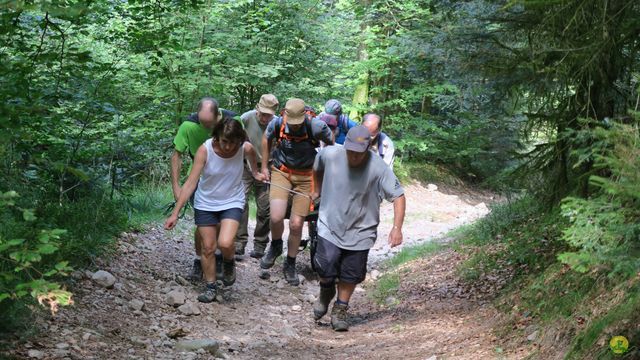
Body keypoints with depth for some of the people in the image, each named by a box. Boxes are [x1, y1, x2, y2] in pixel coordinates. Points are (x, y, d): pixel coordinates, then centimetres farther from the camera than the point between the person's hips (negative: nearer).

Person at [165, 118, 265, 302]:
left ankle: (229, 262, 15)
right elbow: (190, 183, -21)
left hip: (232, 203, 0)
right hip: (205, 204, 0)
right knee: (208, 248, 5)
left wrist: (256, 173, 28)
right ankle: (211, 287, 26)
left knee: (225, 243, -21)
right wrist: (175, 214, -22)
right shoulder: (205, 150, -22)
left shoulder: (245, 149, -18)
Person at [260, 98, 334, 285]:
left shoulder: (316, 127, -22)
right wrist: (264, 167, 14)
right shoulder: (277, 123, -15)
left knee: (296, 224, -2)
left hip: (305, 176, -1)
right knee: (276, 217, -18)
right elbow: (266, 139, 9)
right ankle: (275, 247, 15)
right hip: (281, 172, 1)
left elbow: (332, 146, -2)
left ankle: (290, 264, 22)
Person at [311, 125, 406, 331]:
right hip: (330, 225, 1)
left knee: (351, 275, 7)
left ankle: (340, 310, 31)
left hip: (360, 231, 0)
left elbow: (398, 196, -17)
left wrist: (397, 228, -25)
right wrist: (318, 190, 23)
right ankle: (326, 292, 23)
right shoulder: (329, 154, -15)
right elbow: (317, 168, 10)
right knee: (324, 266, -12)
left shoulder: (377, 168, -21)